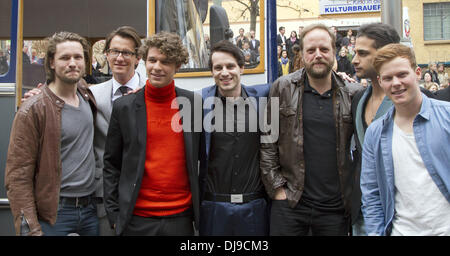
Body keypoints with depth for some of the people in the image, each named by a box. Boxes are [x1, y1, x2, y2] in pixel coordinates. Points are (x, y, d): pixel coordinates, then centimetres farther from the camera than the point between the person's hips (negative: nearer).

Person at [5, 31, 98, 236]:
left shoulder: (87, 95, 3)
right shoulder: (32, 111, -13)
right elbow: (18, 177, -13)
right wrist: (30, 228, -17)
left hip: (90, 209, 5)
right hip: (53, 214, -5)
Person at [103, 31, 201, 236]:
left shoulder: (194, 103, 0)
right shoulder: (124, 107, -1)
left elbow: (203, 159, 7)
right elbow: (111, 164, 3)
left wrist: (200, 210, 6)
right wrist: (114, 214, 0)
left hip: (181, 218, 1)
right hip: (137, 219, 0)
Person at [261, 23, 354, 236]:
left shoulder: (350, 94, 2)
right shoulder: (283, 88, -1)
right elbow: (268, 143, 0)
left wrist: (354, 193, 5)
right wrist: (277, 187, -4)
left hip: (336, 207, 1)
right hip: (290, 203, -1)